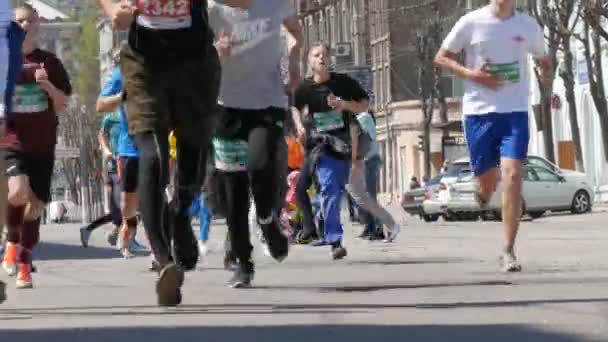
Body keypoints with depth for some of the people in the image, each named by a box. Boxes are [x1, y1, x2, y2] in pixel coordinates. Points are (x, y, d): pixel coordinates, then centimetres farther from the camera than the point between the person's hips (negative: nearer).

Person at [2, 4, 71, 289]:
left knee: (35, 205, 2)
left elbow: (62, 106, 9)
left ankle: (24, 265, 17)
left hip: (43, 145, 2)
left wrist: (48, 86, -10)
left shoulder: (49, 63, 7)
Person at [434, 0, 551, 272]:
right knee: (488, 181, 6)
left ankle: (508, 251, -9)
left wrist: (546, 71, -1)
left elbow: (542, 58, 22)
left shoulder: (527, 25, 5)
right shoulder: (472, 22, -2)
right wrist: (470, 73, -11)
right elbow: (441, 58, 5)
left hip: (515, 112, 1)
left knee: (512, 176, -15)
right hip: (478, 111, -1)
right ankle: (484, 192, 47)